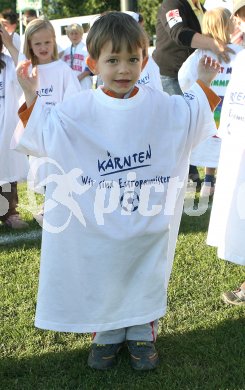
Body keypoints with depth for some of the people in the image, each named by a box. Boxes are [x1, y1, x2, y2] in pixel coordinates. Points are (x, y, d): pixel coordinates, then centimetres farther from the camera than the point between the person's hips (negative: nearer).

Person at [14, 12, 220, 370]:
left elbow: (195, 119, 13)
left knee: (146, 278, 13)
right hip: (98, 226, -1)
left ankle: (142, 334, 33)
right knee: (100, 280, 12)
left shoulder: (161, 106, -3)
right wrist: (31, 99, -13)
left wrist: (203, 85, 4)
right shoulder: (79, 110, -7)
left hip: (149, 221, 1)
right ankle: (107, 335, 33)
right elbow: (43, 136, -3)